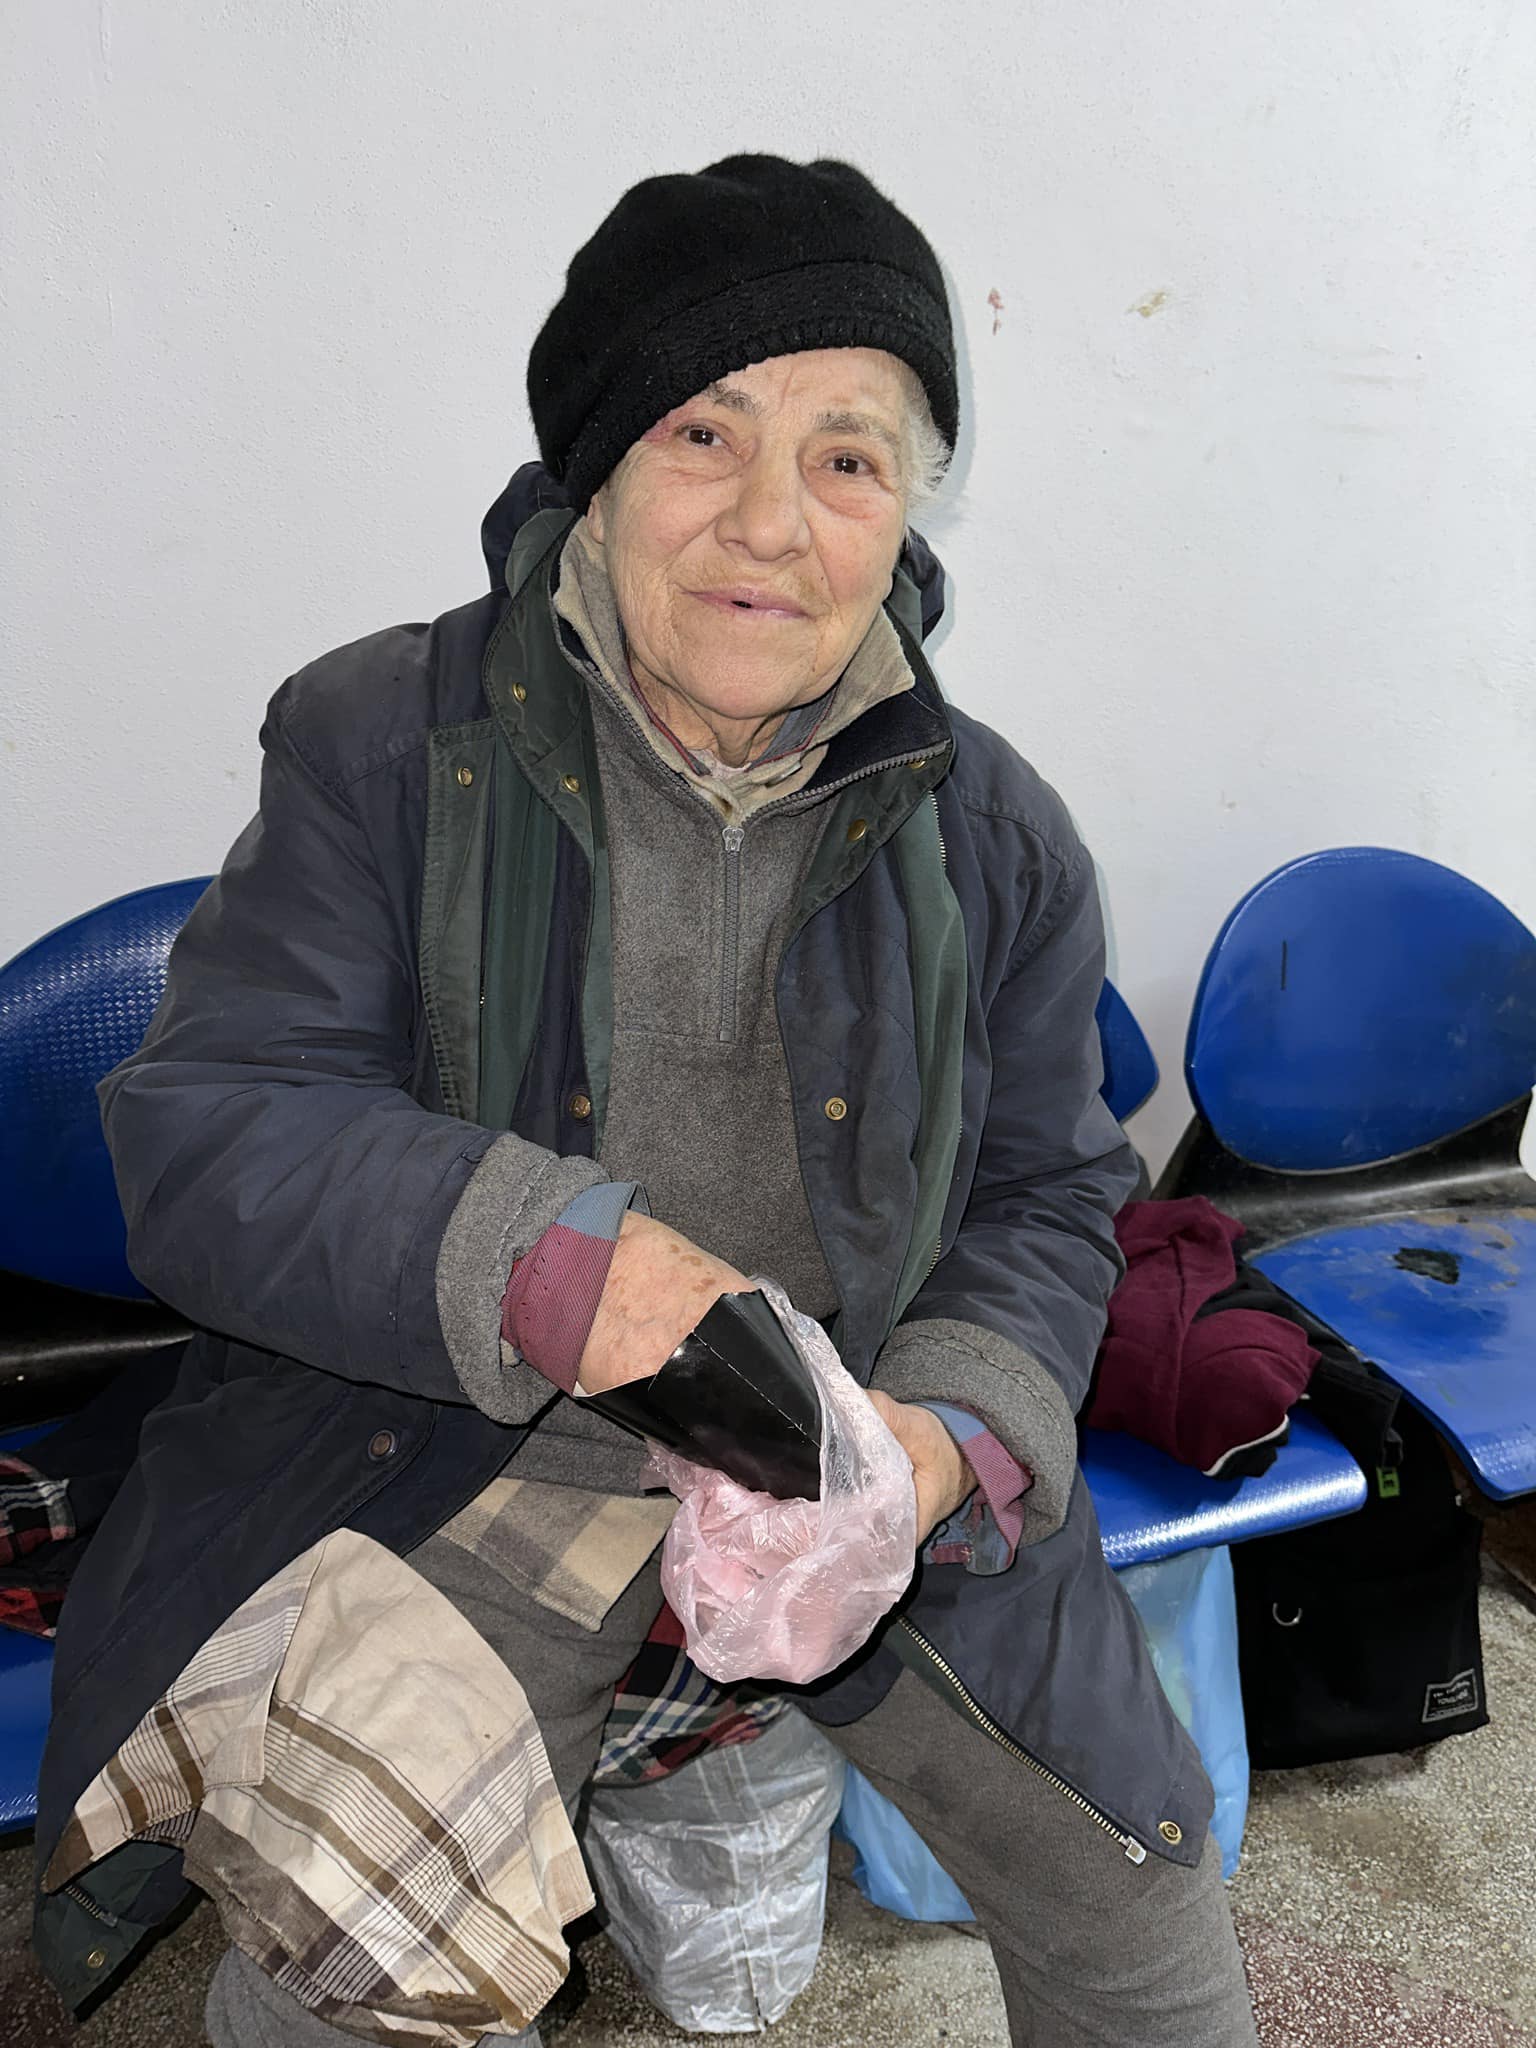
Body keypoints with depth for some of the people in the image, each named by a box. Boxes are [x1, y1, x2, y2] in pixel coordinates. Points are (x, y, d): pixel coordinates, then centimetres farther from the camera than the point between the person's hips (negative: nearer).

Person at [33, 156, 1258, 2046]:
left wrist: (953, 1432, -15)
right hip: (481, 1432, -2)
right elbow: (202, 1139, -13)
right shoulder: (384, 742, -8)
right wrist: (554, 1257, -30)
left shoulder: (995, 833, -1)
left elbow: (1046, 1197, 6)